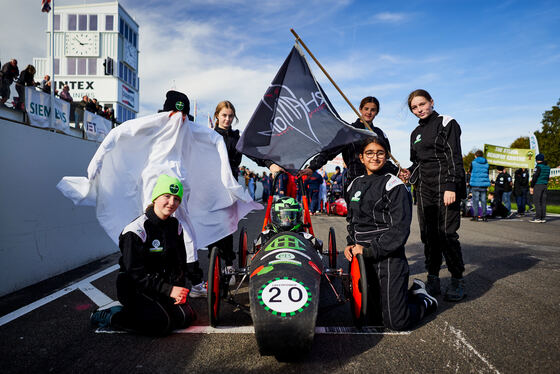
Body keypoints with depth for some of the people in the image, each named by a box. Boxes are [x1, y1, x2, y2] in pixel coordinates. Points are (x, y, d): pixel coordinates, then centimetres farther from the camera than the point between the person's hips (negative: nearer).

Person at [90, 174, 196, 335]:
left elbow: (180, 263, 9)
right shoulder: (136, 230, -20)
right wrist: (168, 290, -25)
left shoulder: (175, 226, 2)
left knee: (185, 317, -10)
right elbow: (136, 273, -21)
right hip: (135, 288, -6)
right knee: (162, 324, -22)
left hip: (163, 283, 6)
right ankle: (110, 316, -3)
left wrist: (178, 289, -8)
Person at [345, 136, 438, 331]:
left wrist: (368, 251, -17)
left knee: (396, 321, -5)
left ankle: (424, 302, 26)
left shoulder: (395, 186, -9)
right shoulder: (355, 185, 11)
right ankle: (411, 291, 35)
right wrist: (350, 244, 4)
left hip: (388, 258, -6)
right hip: (361, 258, 7)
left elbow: (399, 231, -15)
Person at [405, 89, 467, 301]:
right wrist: (410, 172, 4)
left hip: (446, 187, -6)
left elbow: (454, 156, -7)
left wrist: (450, 186, -16)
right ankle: (433, 279, 12)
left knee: (446, 234, -9)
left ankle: (457, 280, 6)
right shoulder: (416, 133, 20)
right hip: (424, 189, 6)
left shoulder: (446, 123, 1)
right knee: (428, 234, 4)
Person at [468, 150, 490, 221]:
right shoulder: (486, 163, 9)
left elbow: (470, 172, 11)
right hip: (484, 184, 3)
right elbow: (487, 173, 13)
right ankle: (484, 216, 6)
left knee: (475, 200, -1)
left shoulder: (473, 162, 0)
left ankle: (475, 216, -3)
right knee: (483, 200, 6)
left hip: (475, 184, -3)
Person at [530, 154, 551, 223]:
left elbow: (534, 177, -14)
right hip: (545, 185, 8)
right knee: (543, 202, 8)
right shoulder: (548, 167, 13)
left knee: (537, 202, -6)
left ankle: (538, 217, -9)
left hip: (538, 185, -8)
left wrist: (531, 187, -10)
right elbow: (547, 177, 18)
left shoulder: (538, 167, -12)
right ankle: (543, 218, 9)